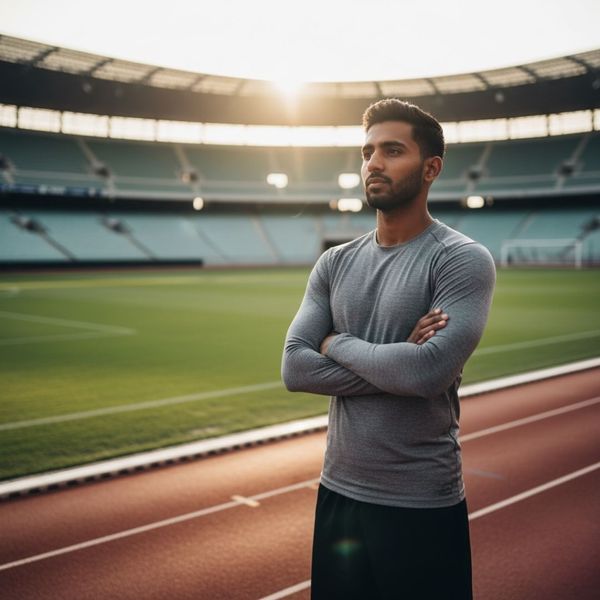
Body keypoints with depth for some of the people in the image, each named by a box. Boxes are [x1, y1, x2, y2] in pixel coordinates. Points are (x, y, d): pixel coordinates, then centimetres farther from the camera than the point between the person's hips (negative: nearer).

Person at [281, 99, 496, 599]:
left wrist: (337, 343, -10)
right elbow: (294, 369, -5)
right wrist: (396, 366, -15)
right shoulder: (335, 263, 4)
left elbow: (428, 371, -26)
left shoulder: (464, 260, -11)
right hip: (338, 493, 5)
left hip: (422, 506, -5)